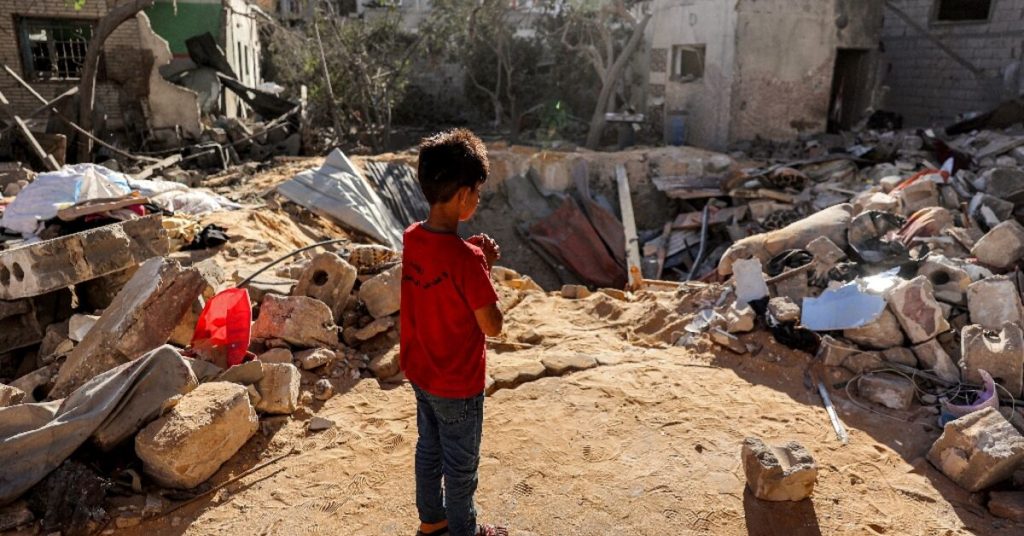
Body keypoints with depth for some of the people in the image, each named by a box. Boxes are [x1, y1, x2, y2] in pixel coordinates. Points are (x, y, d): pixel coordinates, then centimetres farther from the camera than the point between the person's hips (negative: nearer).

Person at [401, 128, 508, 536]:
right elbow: (492, 326, -21)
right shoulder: (465, 258, -29)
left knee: (429, 449, 26)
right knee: (460, 464, 15)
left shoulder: (412, 238, -7)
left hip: (419, 372, 8)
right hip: (458, 382, -7)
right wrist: (486, 266, -13)